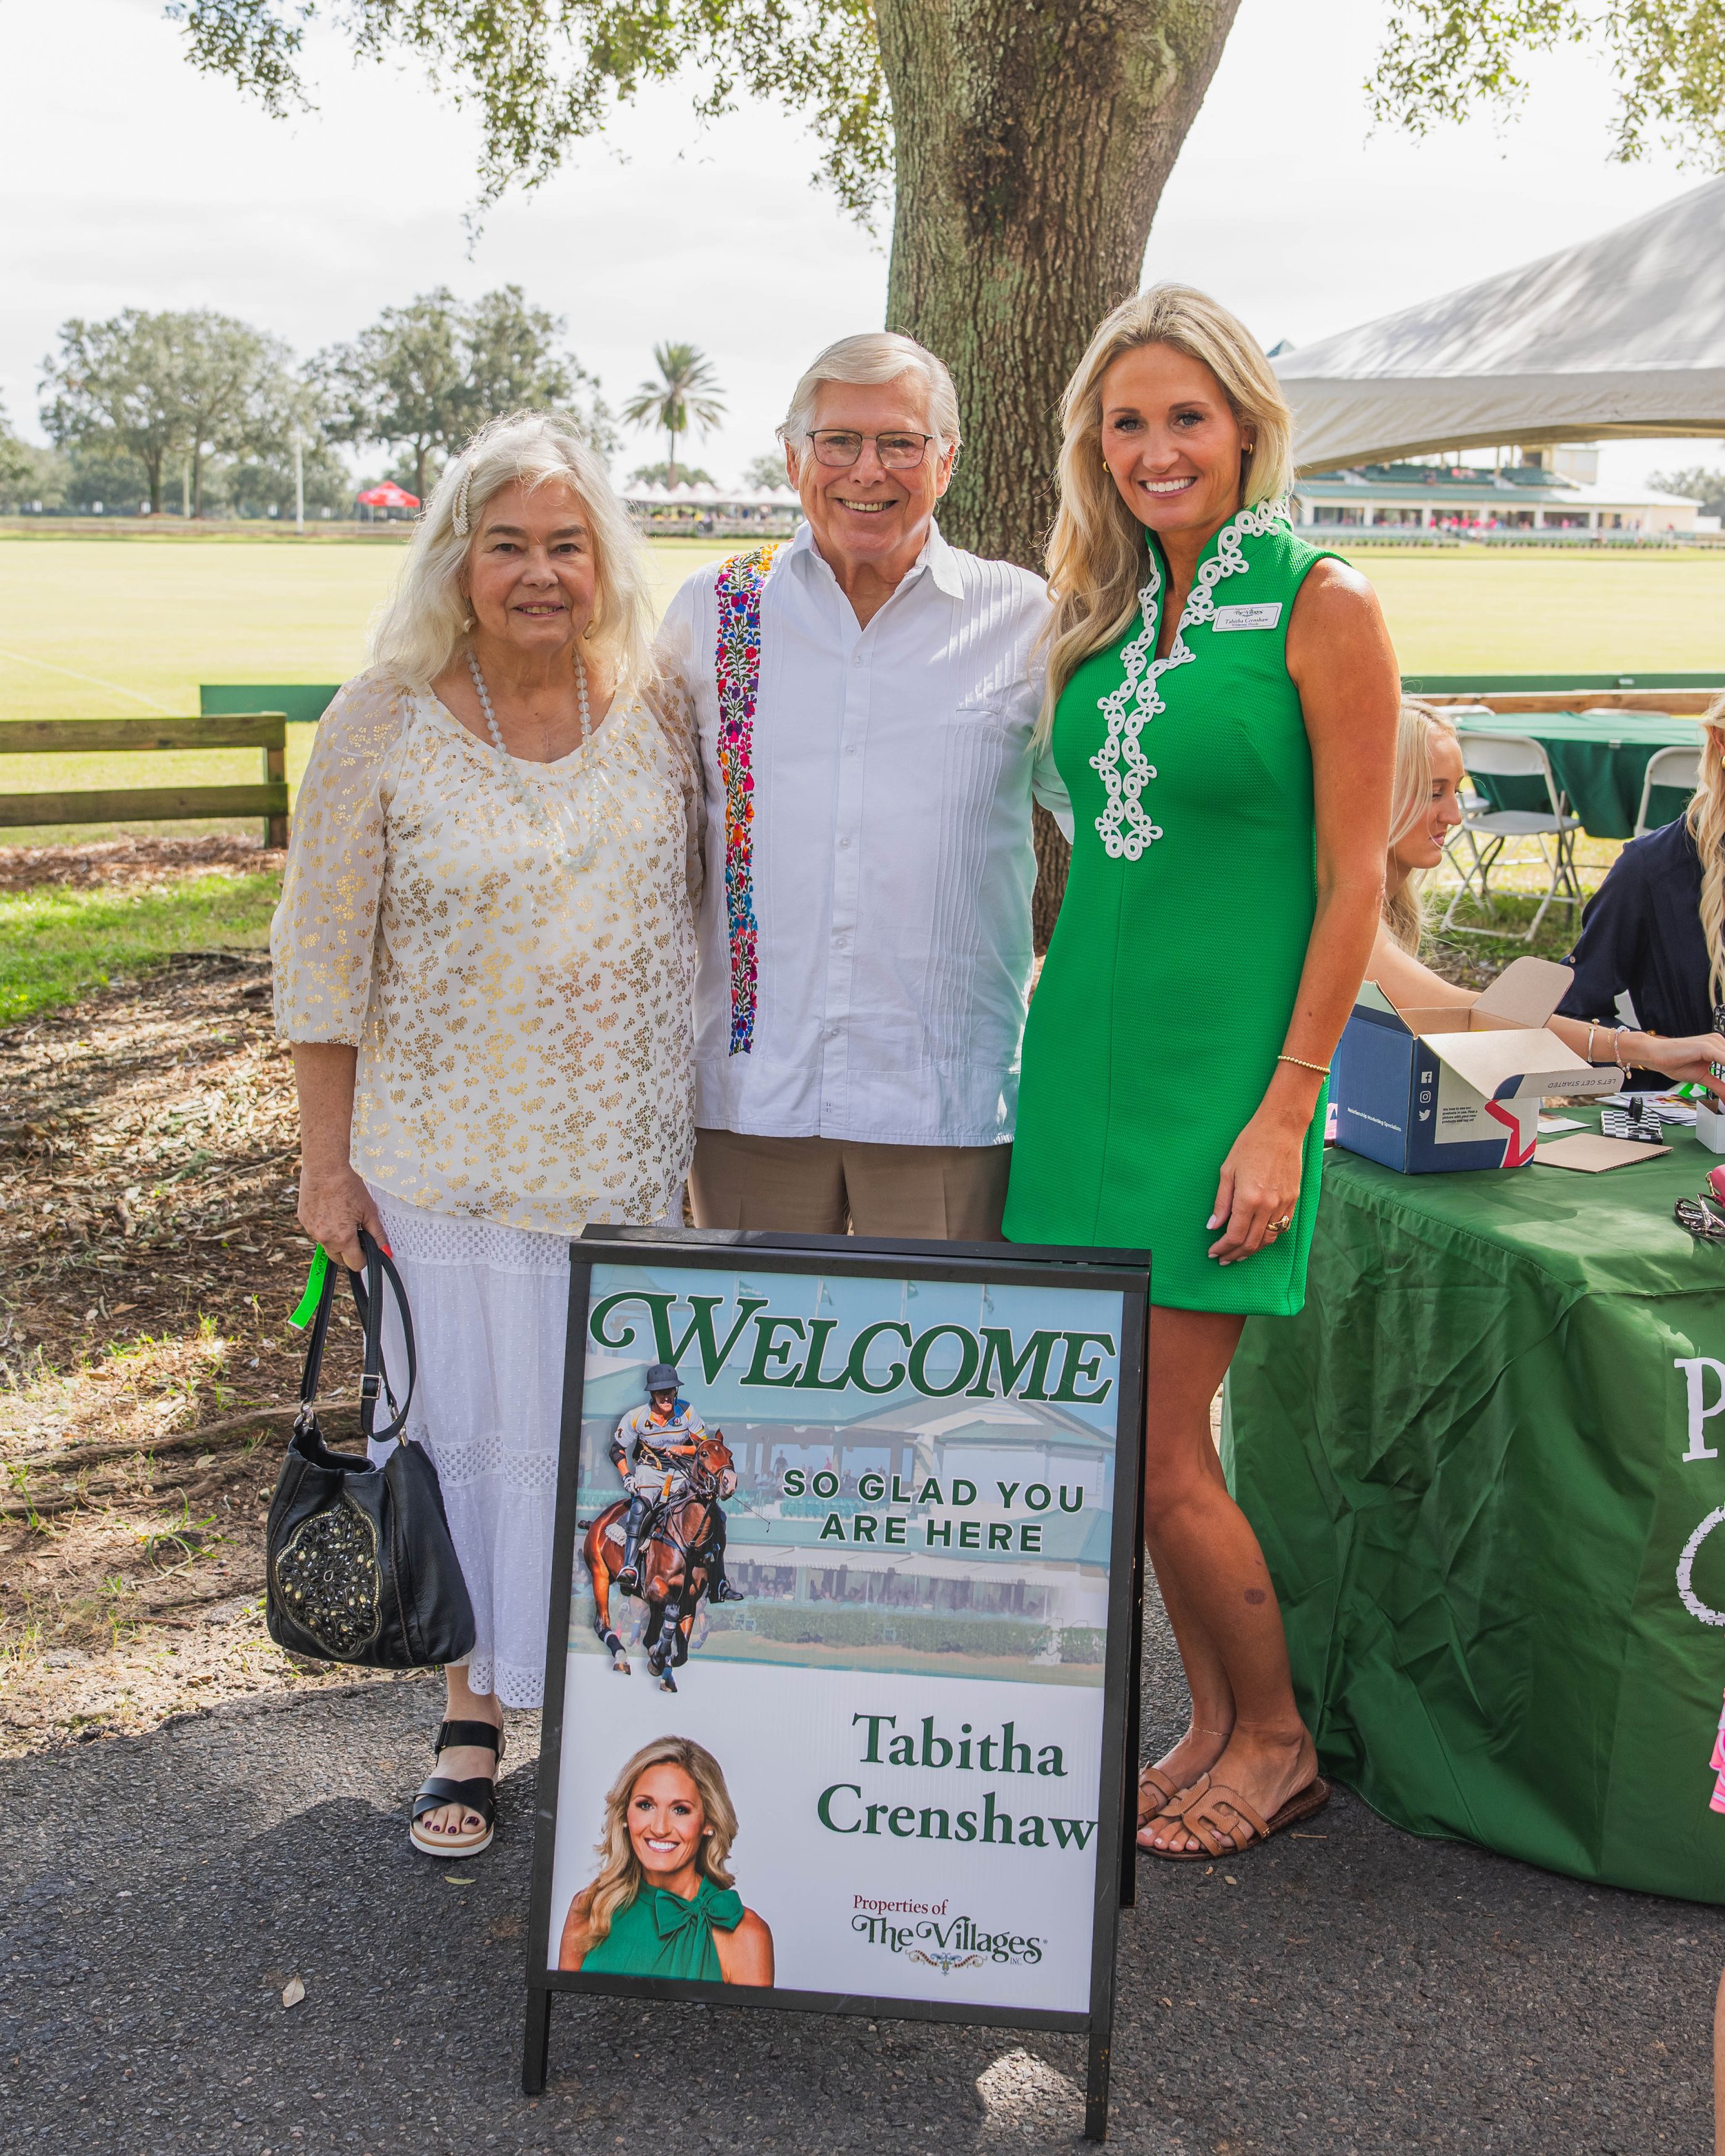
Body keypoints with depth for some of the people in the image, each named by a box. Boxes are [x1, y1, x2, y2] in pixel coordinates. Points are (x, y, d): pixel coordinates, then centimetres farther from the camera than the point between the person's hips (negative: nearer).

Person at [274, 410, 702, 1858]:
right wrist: (327, 1162, -4)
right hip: (447, 1160, -2)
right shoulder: (382, 727, -6)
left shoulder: (658, 712, 1)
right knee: (468, 1428, 7)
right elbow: (326, 960, -4)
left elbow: (717, 909, 10)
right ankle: (475, 1716, 26)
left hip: (634, 1153, 2)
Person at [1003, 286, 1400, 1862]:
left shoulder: (1323, 610, -8)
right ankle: (1220, 1726, 28)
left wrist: (1285, 1112, -15)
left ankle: (1277, 1740, 19)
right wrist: (1037, 1037, 13)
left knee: (1153, 1452, -3)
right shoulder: (1103, 613, 11)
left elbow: (1351, 882, -10)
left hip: (1216, 1064, -6)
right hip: (1084, 1050, 6)